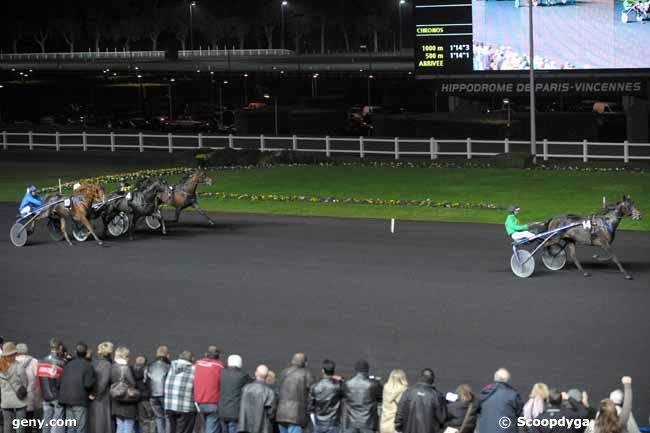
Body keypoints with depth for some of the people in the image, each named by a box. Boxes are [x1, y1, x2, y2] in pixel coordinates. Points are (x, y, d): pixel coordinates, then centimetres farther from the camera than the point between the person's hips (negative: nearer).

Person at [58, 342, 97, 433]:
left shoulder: (68, 365, 9)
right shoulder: (88, 366, -8)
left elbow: (61, 381, 5)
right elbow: (88, 384, -15)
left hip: (67, 399, 6)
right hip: (80, 401, -6)